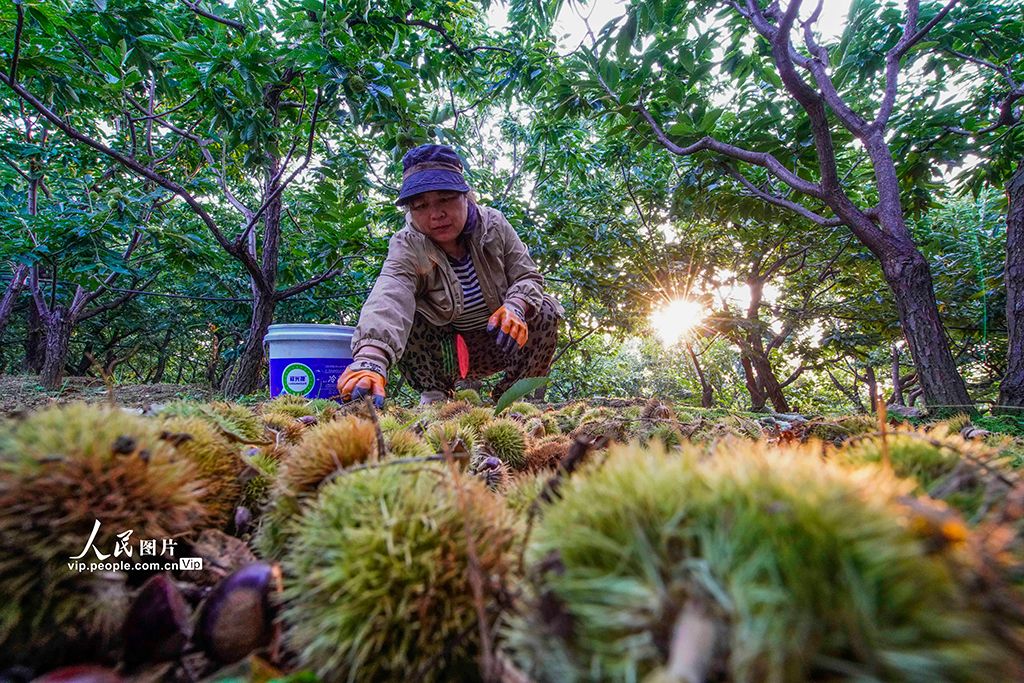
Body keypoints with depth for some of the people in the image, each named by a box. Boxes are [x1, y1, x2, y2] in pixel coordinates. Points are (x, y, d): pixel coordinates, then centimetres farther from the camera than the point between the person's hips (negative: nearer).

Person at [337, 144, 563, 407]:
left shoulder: (493, 225, -11)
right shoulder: (407, 249, -19)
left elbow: (528, 276, -7)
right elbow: (388, 301, -40)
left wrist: (515, 308, -32)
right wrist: (370, 360, -60)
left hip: (496, 346, 2)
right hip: (442, 354, -2)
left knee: (545, 311, -22)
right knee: (404, 314, -28)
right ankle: (434, 395, -11)